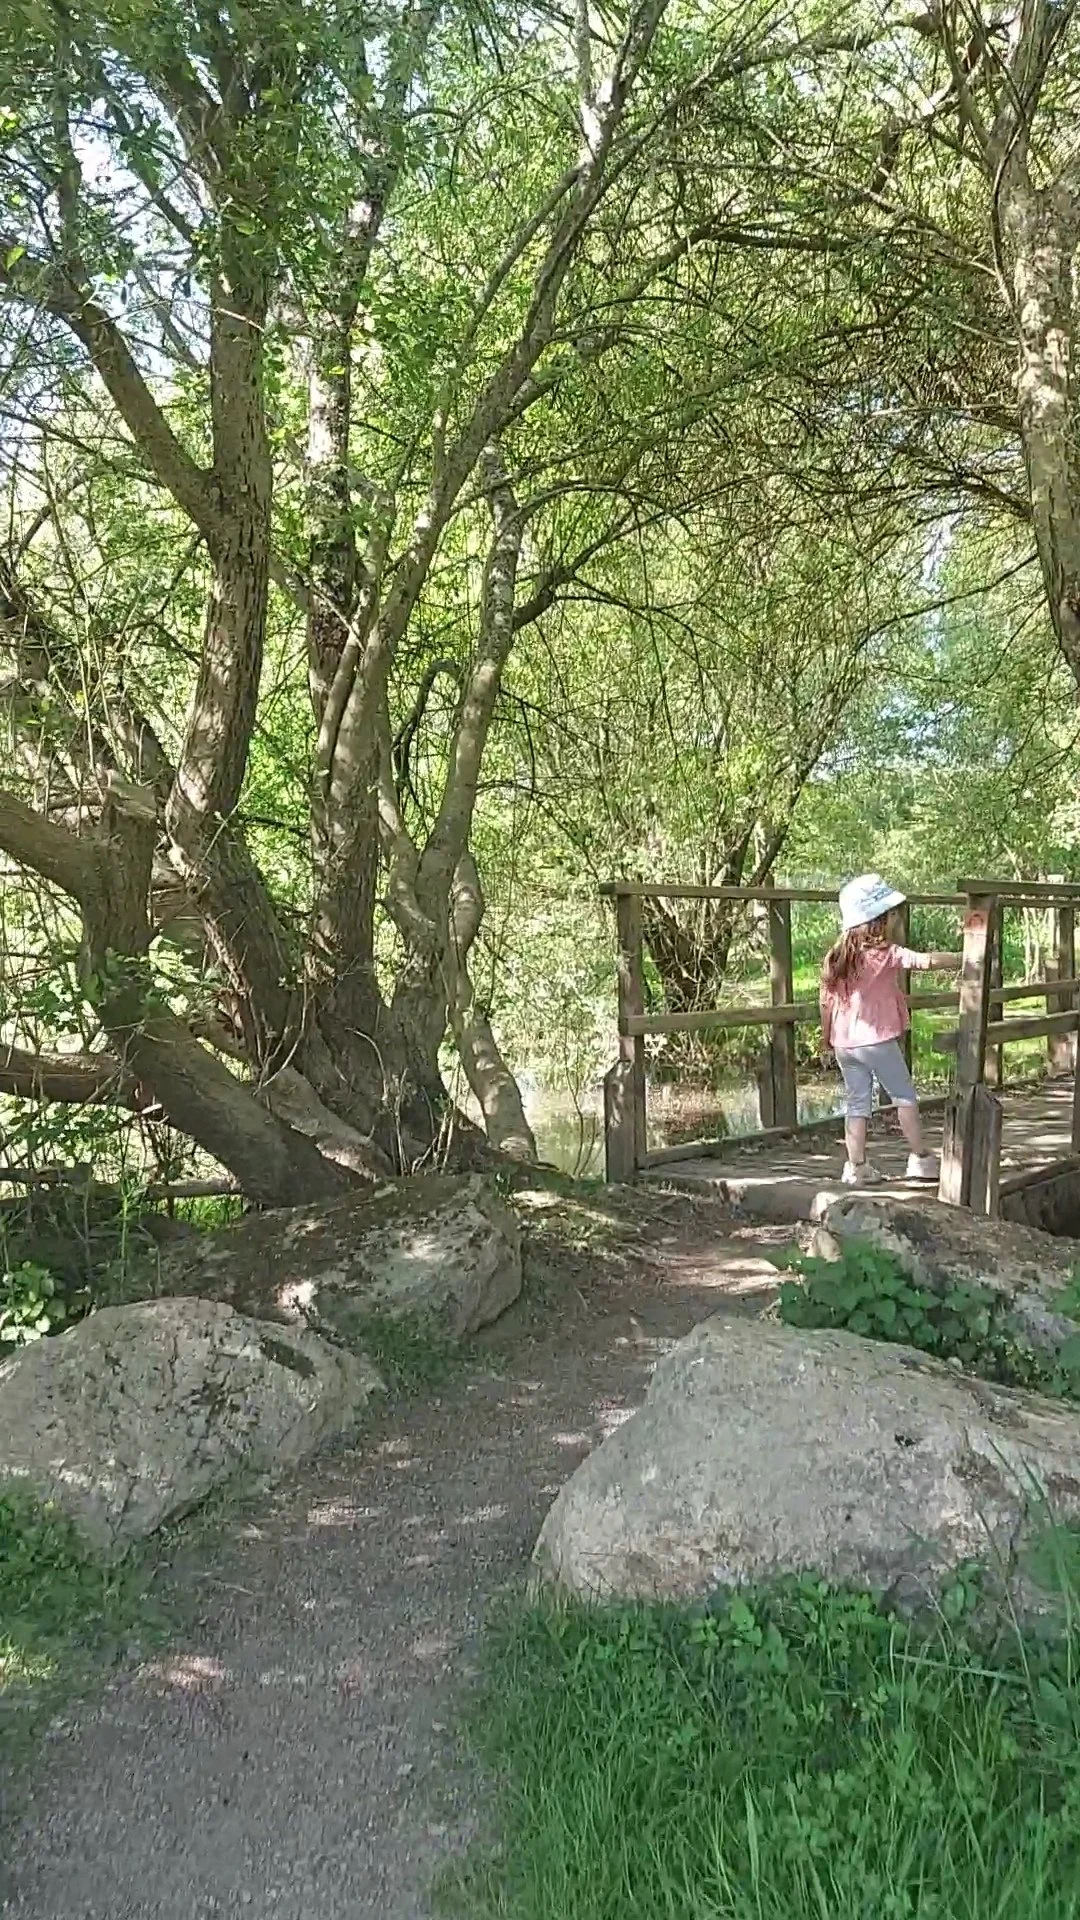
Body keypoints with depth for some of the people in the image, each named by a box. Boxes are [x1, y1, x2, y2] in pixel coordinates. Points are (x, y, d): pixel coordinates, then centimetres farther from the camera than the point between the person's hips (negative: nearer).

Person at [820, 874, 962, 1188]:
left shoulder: (836, 957, 5)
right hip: (877, 1039, -5)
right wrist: (963, 960, -12)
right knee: (905, 1096, 9)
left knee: (857, 1102, 11)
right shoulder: (886, 954, -12)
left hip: (844, 1042, 6)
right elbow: (927, 961, -20)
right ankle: (921, 1158, 15)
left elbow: (827, 1001, 8)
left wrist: (826, 1036, 18)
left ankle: (857, 1167, 10)